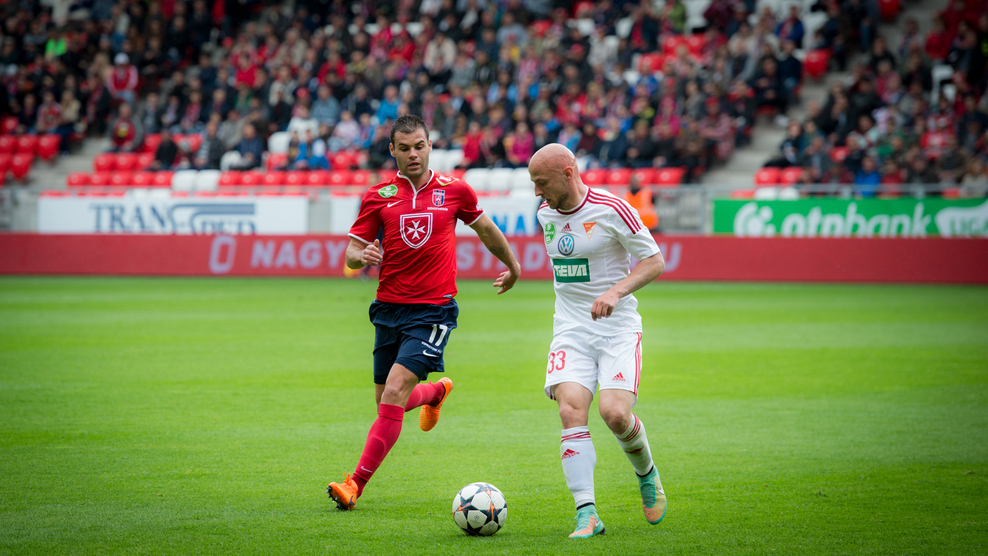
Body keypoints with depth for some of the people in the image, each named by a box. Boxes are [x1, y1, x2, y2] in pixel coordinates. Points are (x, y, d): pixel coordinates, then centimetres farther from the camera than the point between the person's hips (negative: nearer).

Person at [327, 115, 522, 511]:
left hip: (434, 309, -3)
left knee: (394, 395, -17)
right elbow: (351, 254, 2)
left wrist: (512, 266, 32)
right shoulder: (378, 197, 2)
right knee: (386, 402, 12)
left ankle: (356, 484, -17)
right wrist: (363, 256, -22)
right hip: (389, 309, 3)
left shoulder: (454, 191, 1)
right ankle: (437, 391, 45)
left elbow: (485, 229, 19)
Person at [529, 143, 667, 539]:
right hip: (570, 331, 4)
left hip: (618, 328, -4)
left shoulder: (612, 210, -13)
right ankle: (587, 514, -20)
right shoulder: (546, 214, 7)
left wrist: (616, 292, -22)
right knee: (571, 410, -18)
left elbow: (654, 261, -8)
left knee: (615, 414, -19)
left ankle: (647, 474, 15)